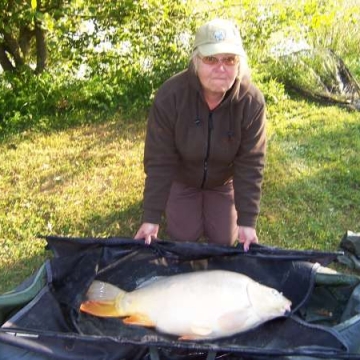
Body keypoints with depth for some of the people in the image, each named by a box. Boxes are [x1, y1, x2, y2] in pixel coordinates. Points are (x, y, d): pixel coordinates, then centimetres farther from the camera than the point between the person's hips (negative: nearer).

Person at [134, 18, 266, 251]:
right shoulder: (170, 95, -32)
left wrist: (247, 221, -25)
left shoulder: (252, 101, -29)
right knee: (183, 237, 0)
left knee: (223, 240, 5)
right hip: (182, 178, -1)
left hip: (223, 181, 1)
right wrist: (152, 217, -26)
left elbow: (250, 165, -24)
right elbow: (159, 161, -27)